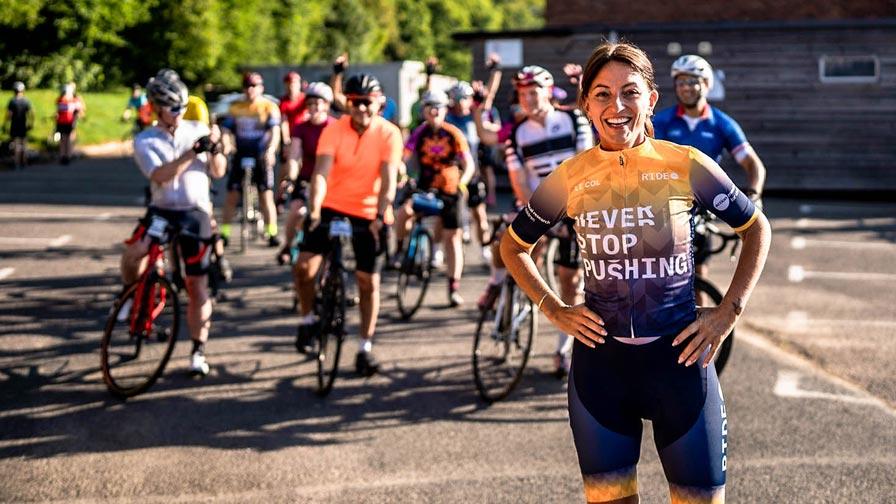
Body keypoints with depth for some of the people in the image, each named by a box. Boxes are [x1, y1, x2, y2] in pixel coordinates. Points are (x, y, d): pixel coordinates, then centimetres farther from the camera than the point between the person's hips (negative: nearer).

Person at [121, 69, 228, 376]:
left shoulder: (197, 130, 3)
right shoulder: (144, 141, -3)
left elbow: (219, 172, 2)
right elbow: (160, 175, -20)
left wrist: (215, 149, -18)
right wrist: (193, 152, -29)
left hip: (195, 213, 1)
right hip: (161, 210, -1)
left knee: (197, 286, 2)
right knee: (133, 253, -30)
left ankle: (198, 352, 14)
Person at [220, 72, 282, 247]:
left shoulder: (270, 107, -1)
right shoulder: (236, 108, 9)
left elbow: (275, 132, -12)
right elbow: (227, 129, 9)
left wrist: (270, 151, -30)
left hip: (262, 157, -3)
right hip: (241, 155, 3)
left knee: (266, 196, -7)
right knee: (232, 195, 0)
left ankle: (272, 234, -2)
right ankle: (224, 233, 7)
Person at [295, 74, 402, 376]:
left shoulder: (389, 134, -12)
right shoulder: (335, 129, -10)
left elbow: (388, 180, -19)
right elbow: (321, 172, -20)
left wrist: (379, 216, -32)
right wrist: (314, 211, -34)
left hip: (369, 214, 0)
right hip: (332, 206, 1)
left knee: (369, 282, 3)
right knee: (305, 264, -15)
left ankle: (365, 348, 16)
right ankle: (307, 319, 12)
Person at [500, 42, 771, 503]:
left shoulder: (687, 166, -5)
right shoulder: (570, 178, -1)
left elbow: (756, 230, 9)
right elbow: (513, 245, 14)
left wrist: (730, 310, 0)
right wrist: (553, 309, 3)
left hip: (679, 359, -1)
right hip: (599, 364, 1)